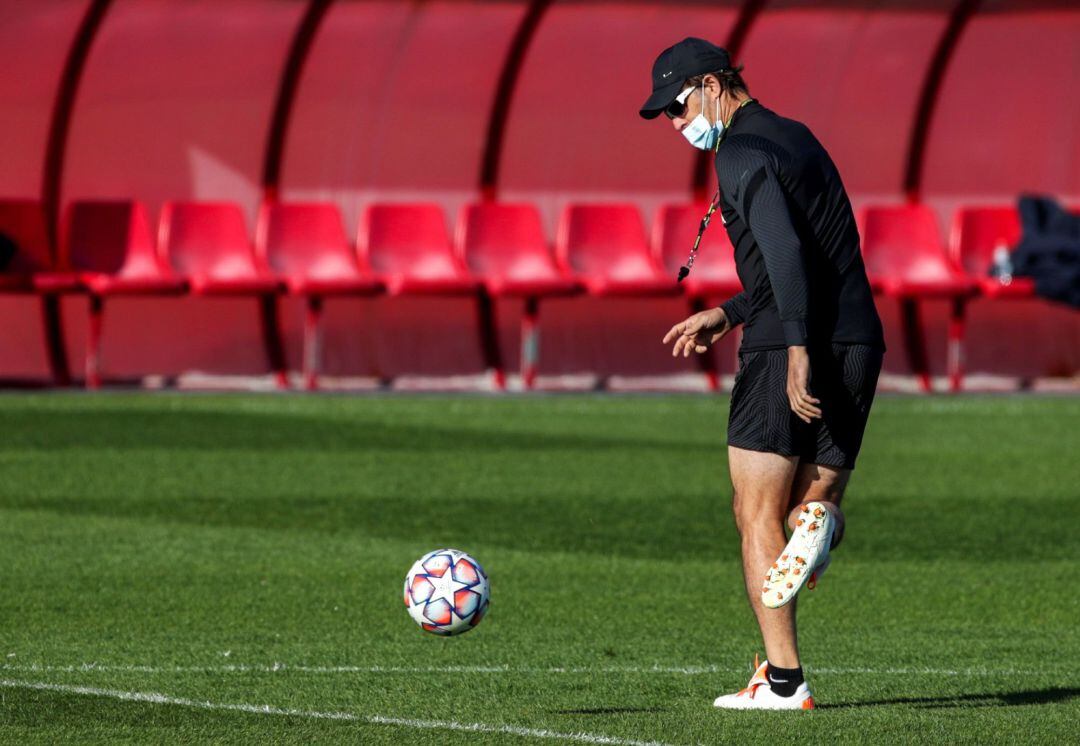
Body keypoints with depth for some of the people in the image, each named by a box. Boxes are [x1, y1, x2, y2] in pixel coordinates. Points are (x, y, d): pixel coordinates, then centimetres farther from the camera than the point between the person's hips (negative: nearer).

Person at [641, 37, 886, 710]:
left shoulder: (741, 154, -7)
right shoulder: (795, 138, 22)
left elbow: (785, 252, -22)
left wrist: (797, 350, -29)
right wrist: (729, 315, 31)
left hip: (790, 350, -8)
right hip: (859, 345, 8)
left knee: (759, 515, -1)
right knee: (816, 498, 16)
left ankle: (784, 680, -8)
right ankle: (818, 519, -22)